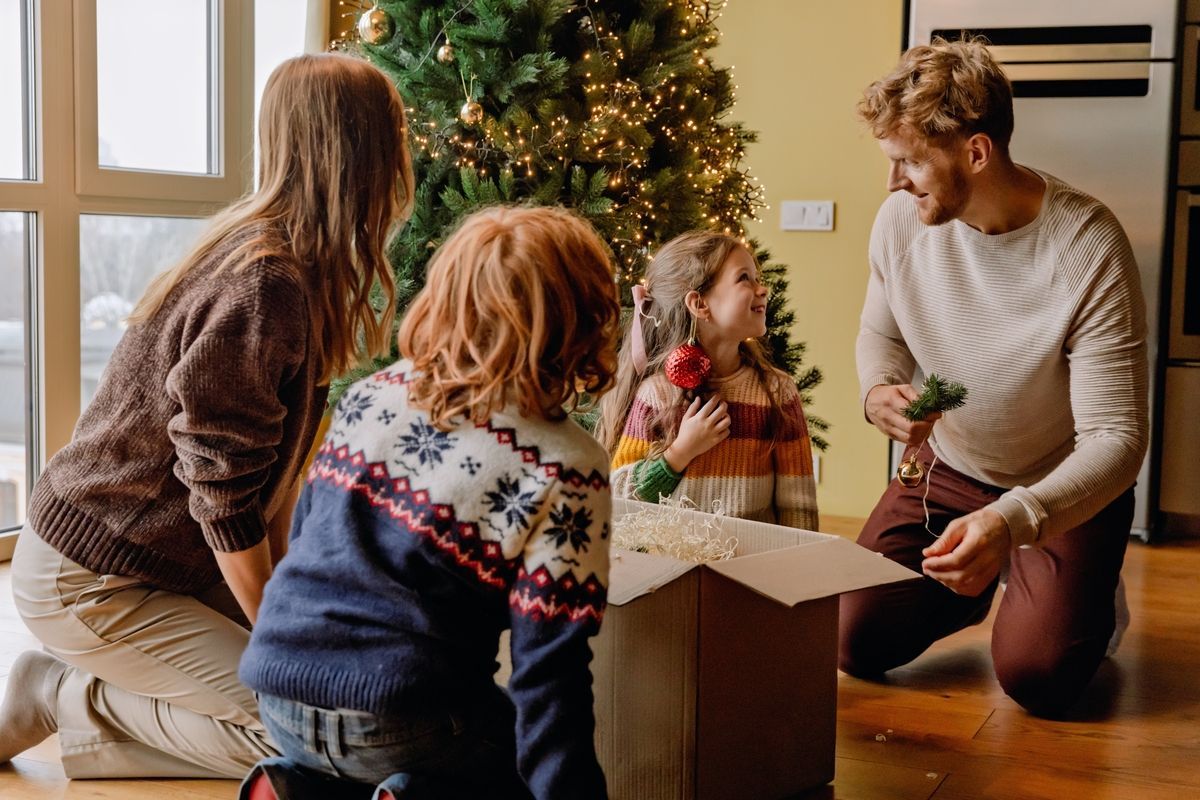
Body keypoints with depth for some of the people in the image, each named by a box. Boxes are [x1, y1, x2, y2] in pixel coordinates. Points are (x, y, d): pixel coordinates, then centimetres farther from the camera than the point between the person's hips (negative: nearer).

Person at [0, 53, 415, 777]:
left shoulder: (266, 249, 4)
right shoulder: (266, 285, -26)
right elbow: (224, 497, -22)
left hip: (170, 558, 9)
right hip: (87, 580, -9)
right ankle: (66, 698, -1)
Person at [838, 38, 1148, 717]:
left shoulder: (1088, 247, -29)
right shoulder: (902, 218, -14)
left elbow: (1116, 437, -28)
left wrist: (1011, 520, -45)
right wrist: (878, 392, -19)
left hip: (1064, 489, -4)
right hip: (947, 470, 4)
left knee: (1035, 675, -19)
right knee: (856, 642, -6)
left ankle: (1086, 595, 17)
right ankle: (973, 585, 25)